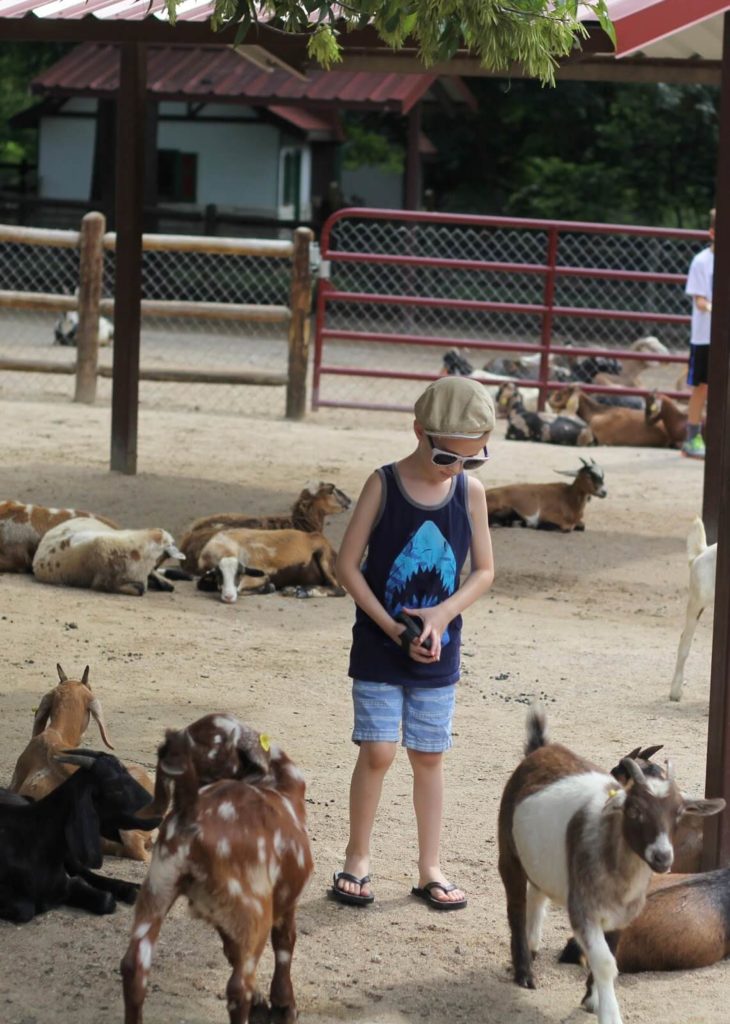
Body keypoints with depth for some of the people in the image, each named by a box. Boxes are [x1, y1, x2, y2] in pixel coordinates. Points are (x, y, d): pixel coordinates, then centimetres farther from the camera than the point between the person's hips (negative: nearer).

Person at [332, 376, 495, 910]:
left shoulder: (471, 492, -3)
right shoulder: (384, 485, -10)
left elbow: (483, 570, 3)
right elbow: (348, 565, -9)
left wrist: (441, 615, -14)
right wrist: (393, 629, -15)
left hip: (438, 651, 3)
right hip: (378, 649, -2)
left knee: (429, 756, 9)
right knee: (377, 751, -4)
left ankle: (431, 868, 17)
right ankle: (357, 860, 10)